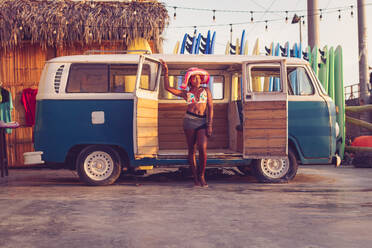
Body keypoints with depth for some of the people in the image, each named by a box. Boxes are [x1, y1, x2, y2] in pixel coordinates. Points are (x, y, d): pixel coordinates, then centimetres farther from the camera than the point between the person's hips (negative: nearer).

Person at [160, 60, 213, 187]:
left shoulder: (206, 91, 13)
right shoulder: (186, 93, 11)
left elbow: (210, 108, 7)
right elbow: (167, 87, 7)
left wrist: (209, 125, -2)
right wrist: (166, 71, 4)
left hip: (202, 122, 0)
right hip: (189, 120, 0)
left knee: (203, 149, -13)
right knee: (191, 150, 2)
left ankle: (202, 176, 4)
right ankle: (195, 177, 12)